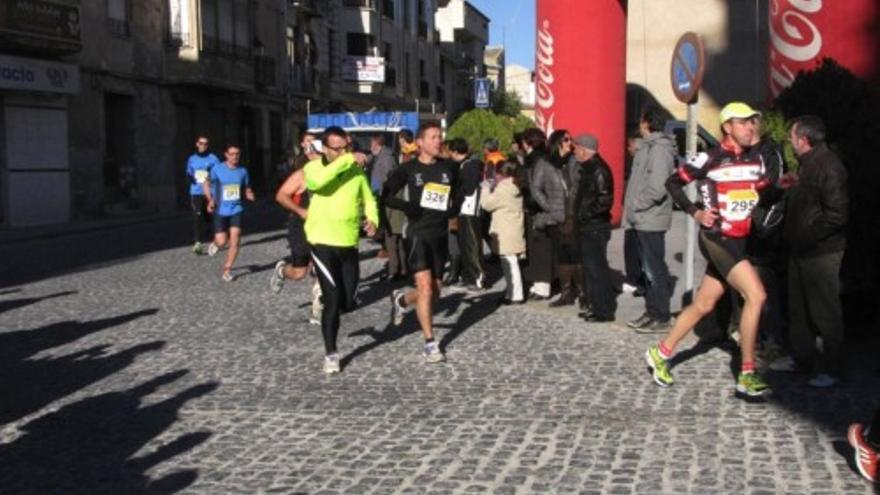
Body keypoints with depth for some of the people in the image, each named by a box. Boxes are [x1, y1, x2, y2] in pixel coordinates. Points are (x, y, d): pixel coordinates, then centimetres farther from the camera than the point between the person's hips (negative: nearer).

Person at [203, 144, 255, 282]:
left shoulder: (243, 171, 2)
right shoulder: (217, 169, -5)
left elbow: (247, 188, 13)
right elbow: (206, 184, 6)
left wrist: (250, 195, -11)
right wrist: (210, 199, -9)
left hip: (236, 210, 2)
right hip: (220, 211, -2)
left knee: (235, 240, -10)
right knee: (222, 242, -7)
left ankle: (227, 270, 4)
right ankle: (216, 243, 33)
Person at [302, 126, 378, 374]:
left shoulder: (357, 170, 3)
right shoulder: (314, 167, -6)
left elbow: (369, 199, 10)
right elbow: (317, 181, -29)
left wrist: (372, 219, -11)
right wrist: (347, 160, -25)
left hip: (349, 244, 4)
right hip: (323, 242, -4)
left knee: (348, 302, 9)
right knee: (333, 300, -6)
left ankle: (325, 297, 45)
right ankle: (330, 354, 9)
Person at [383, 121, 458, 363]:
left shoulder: (449, 168, 6)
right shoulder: (408, 169, -3)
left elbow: (458, 193, 20)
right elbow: (387, 196, 0)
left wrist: (453, 208, 0)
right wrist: (405, 206, -17)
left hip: (440, 234, 5)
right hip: (417, 233, -5)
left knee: (435, 291, 10)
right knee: (425, 287, -15)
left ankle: (401, 300, 41)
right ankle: (430, 344, -6)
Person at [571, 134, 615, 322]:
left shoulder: (599, 170, -17)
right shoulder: (587, 168, 15)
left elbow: (605, 200, -23)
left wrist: (587, 213, -17)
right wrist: (580, 213, 12)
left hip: (596, 227, -10)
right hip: (587, 226, 10)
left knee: (596, 267, -7)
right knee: (590, 266, 14)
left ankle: (604, 310, -2)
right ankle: (596, 305, 22)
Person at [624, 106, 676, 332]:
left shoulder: (659, 149, -16)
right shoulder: (648, 146, 14)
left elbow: (657, 188, -24)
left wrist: (635, 205, -14)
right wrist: (632, 208, 8)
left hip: (651, 220, -10)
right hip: (642, 220, 10)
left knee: (655, 270, -4)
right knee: (648, 268, 15)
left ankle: (661, 318, 2)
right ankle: (651, 312, 23)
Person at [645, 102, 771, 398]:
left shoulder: (756, 159, 7)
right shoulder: (709, 160, -12)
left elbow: (764, 190, 22)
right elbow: (673, 183, -4)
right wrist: (695, 212, -12)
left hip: (738, 241, 7)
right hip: (716, 238, -7)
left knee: (703, 305, 13)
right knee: (756, 295, -19)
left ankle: (661, 354, 29)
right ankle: (747, 376, -12)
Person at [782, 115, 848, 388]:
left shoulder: (828, 166, -18)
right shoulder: (808, 164, 13)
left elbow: (837, 214, -23)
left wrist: (808, 236, -21)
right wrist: (789, 233, 12)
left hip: (821, 253, -10)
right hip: (801, 250, 10)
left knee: (825, 311, -1)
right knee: (798, 307, 18)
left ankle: (831, 368, 9)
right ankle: (802, 358, 31)